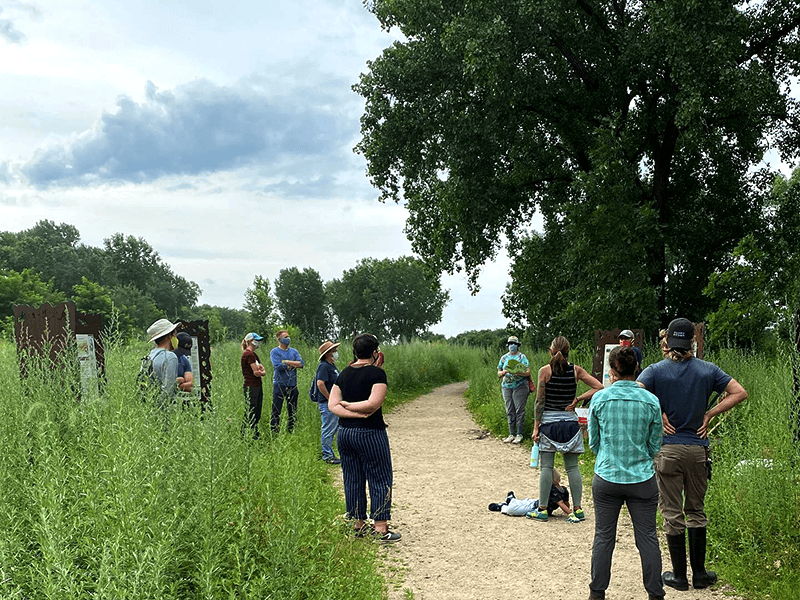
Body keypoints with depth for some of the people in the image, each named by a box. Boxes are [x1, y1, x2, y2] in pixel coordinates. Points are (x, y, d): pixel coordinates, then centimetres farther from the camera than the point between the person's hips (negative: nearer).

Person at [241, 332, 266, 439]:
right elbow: (256, 372, -18)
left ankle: (256, 434, 16)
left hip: (258, 386, 10)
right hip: (251, 387, -10)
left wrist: (261, 371, -11)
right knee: (250, 414, -6)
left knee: (257, 414, 11)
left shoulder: (253, 354, 17)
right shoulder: (248, 354, -13)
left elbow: (263, 372, 9)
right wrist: (260, 371, 0)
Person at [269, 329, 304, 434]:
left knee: (292, 411, 9)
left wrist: (286, 362, -10)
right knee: (276, 411, -4)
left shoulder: (294, 351, 13)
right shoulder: (274, 351, -1)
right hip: (279, 384, -5)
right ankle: (274, 432, 1)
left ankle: (291, 432, 18)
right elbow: (278, 366, -15)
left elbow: (301, 364, -1)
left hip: (292, 385, 5)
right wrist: (293, 365, -5)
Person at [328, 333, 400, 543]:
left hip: (344, 432, 6)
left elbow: (332, 405, 1)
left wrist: (345, 405, -9)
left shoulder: (344, 373, 7)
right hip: (370, 434, -6)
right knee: (380, 480, 2)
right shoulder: (377, 373, -11)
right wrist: (351, 405, -7)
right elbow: (374, 403, -20)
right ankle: (381, 528, 1)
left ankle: (358, 525, 20)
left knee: (352, 479, 13)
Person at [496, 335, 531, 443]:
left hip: (520, 386, -4)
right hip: (506, 386, 4)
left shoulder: (522, 357, 2)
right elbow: (498, 373, 15)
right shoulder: (504, 358, 14)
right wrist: (503, 373, -8)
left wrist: (517, 373, -23)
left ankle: (519, 434, -2)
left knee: (519, 410, -7)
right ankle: (511, 434, 10)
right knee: (509, 411, 4)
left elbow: (528, 372, -6)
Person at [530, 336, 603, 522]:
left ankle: (542, 510, 3)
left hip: (549, 421, -3)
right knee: (572, 467, 7)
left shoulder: (545, 371, -7)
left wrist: (536, 427, -2)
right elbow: (599, 388, -1)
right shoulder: (576, 370, 1)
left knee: (546, 466, 1)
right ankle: (578, 509, 8)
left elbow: (540, 401, -6)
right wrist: (578, 399, 1)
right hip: (570, 422, 3)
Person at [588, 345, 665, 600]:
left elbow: (593, 442, 4)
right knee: (647, 538, 9)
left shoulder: (599, 399, -7)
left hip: (606, 477, 0)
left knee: (603, 537, 10)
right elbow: (655, 445, 3)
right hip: (642, 479, 0)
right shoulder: (651, 401, -6)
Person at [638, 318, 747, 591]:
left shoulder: (656, 371, -7)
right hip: (698, 448, 3)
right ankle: (699, 573, 20)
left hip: (667, 449, -2)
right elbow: (739, 393, 1)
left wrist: (658, 415, -10)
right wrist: (709, 414, 1)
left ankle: (679, 575, 12)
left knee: (672, 513, 6)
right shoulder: (708, 370, 1)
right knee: (696, 510, 15)